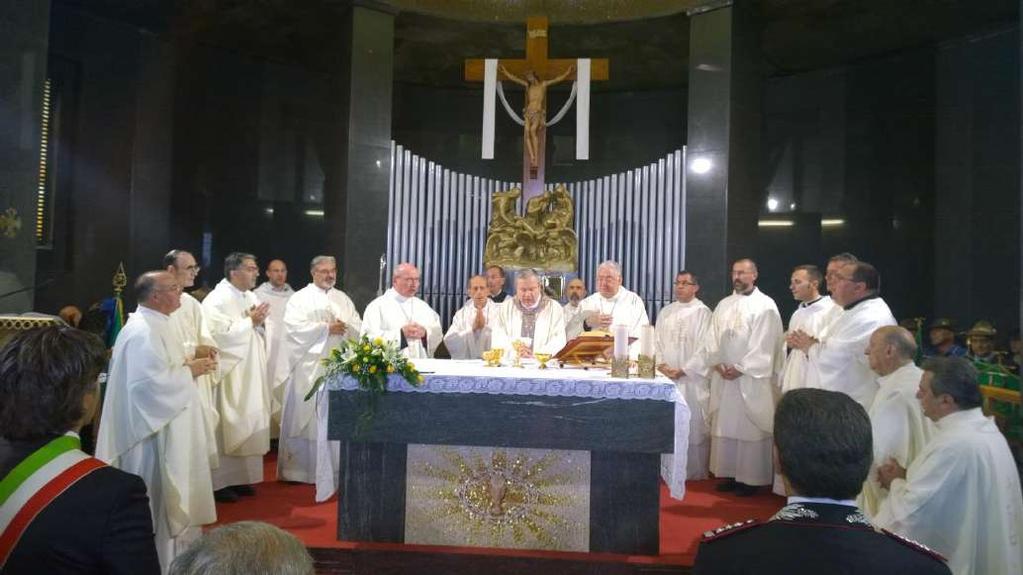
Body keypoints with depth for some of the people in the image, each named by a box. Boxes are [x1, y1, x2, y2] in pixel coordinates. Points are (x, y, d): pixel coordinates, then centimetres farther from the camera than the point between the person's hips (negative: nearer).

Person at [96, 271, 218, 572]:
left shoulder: (155, 324, 11)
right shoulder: (143, 331, -22)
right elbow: (153, 381, -30)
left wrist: (190, 362, 5)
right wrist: (190, 370, -17)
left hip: (167, 427, 11)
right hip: (154, 431, -11)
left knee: (170, 496, 20)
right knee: (158, 500, 2)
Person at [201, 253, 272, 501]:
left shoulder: (251, 297, 11)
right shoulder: (217, 300, -13)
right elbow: (221, 335, -22)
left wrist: (258, 322, -5)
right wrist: (250, 321, -15)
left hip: (250, 374, 8)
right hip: (229, 375, -8)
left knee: (249, 426, 12)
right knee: (227, 428, -1)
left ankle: (240, 477, 23)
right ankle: (220, 481, 10)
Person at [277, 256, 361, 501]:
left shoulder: (343, 298, 15)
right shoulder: (300, 298, 1)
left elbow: (358, 328, 10)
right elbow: (293, 327, -14)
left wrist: (345, 326, -13)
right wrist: (327, 328, -15)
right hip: (310, 368, -3)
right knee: (305, 420, 3)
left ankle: (333, 471, 11)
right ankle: (299, 467, 17)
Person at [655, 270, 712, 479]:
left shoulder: (702, 312, -3)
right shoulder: (665, 312, 13)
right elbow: (657, 342, 11)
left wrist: (683, 370, -13)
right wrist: (661, 364, -6)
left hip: (692, 379, -4)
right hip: (666, 377, 5)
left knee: (693, 425, 0)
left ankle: (695, 471, 10)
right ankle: (668, 469, 16)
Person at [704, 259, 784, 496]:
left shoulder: (765, 305, -5)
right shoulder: (724, 305, 13)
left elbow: (763, 345, -12)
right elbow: (712, 338, 9)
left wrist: (740, 369, -15)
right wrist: (717, 364, -6)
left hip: (751, 379, -6)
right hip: (723, 378, 6)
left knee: (749, 428, -1)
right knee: (724, 426, 8)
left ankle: (750, 478, 8)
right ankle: (728, 474, 18)